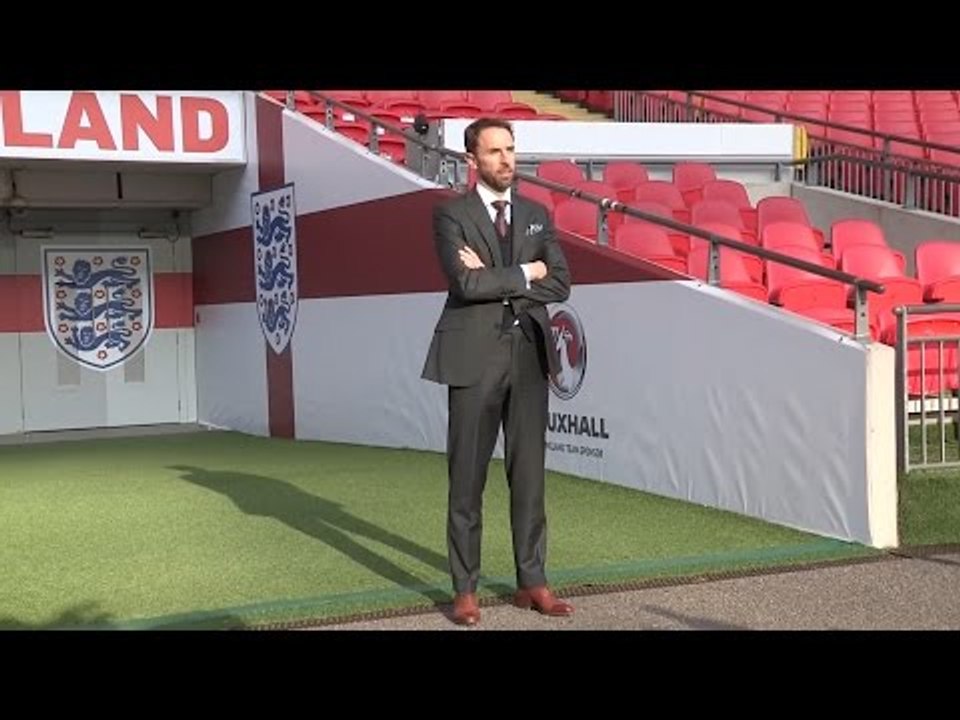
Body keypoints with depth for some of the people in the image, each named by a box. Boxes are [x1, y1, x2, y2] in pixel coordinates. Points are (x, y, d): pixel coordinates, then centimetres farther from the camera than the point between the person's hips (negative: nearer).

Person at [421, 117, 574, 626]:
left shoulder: (536, 215, 13)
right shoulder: (451, 215, -1)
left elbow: (560, 284, 0)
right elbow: (466, 283, -16)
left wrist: (495, 279, -9)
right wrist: (523, 274, -5)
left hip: (529, 354, 4)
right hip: (475, 356, -4)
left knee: (529, 474, 7)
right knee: (467, 477, 2)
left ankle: (532, 582, 17)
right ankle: (465, 589, 11)